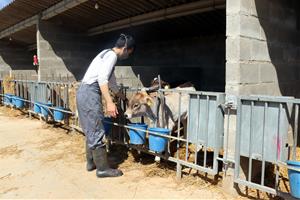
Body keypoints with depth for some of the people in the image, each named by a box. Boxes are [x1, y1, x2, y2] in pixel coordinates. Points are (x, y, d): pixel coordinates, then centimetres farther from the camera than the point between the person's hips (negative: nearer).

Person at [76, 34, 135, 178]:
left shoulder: (107, 54, 23)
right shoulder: (112, 55, -7)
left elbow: (111, 82, 32)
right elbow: (102, 78, -21)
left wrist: (125, 99, 40)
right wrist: (109, 102, -25)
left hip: (84, 92, 10)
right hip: (90, 93, -10)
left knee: (90, 131, 16)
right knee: (97, 132, -4)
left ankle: (91, 163, 27)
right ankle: (102, 168, 4)